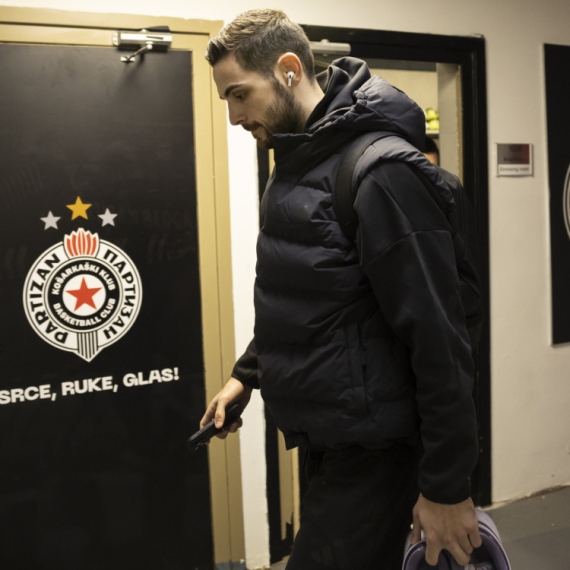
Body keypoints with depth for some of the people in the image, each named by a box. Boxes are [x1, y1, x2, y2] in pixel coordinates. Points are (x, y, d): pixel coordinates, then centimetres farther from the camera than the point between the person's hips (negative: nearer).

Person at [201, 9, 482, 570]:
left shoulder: (384, 171, -19)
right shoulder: (296, 162, 10)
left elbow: (438, 338, -21)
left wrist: (447, 487, -18)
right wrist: (246, 372, 16)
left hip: (371, 453, -8)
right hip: (323, 439, 8)